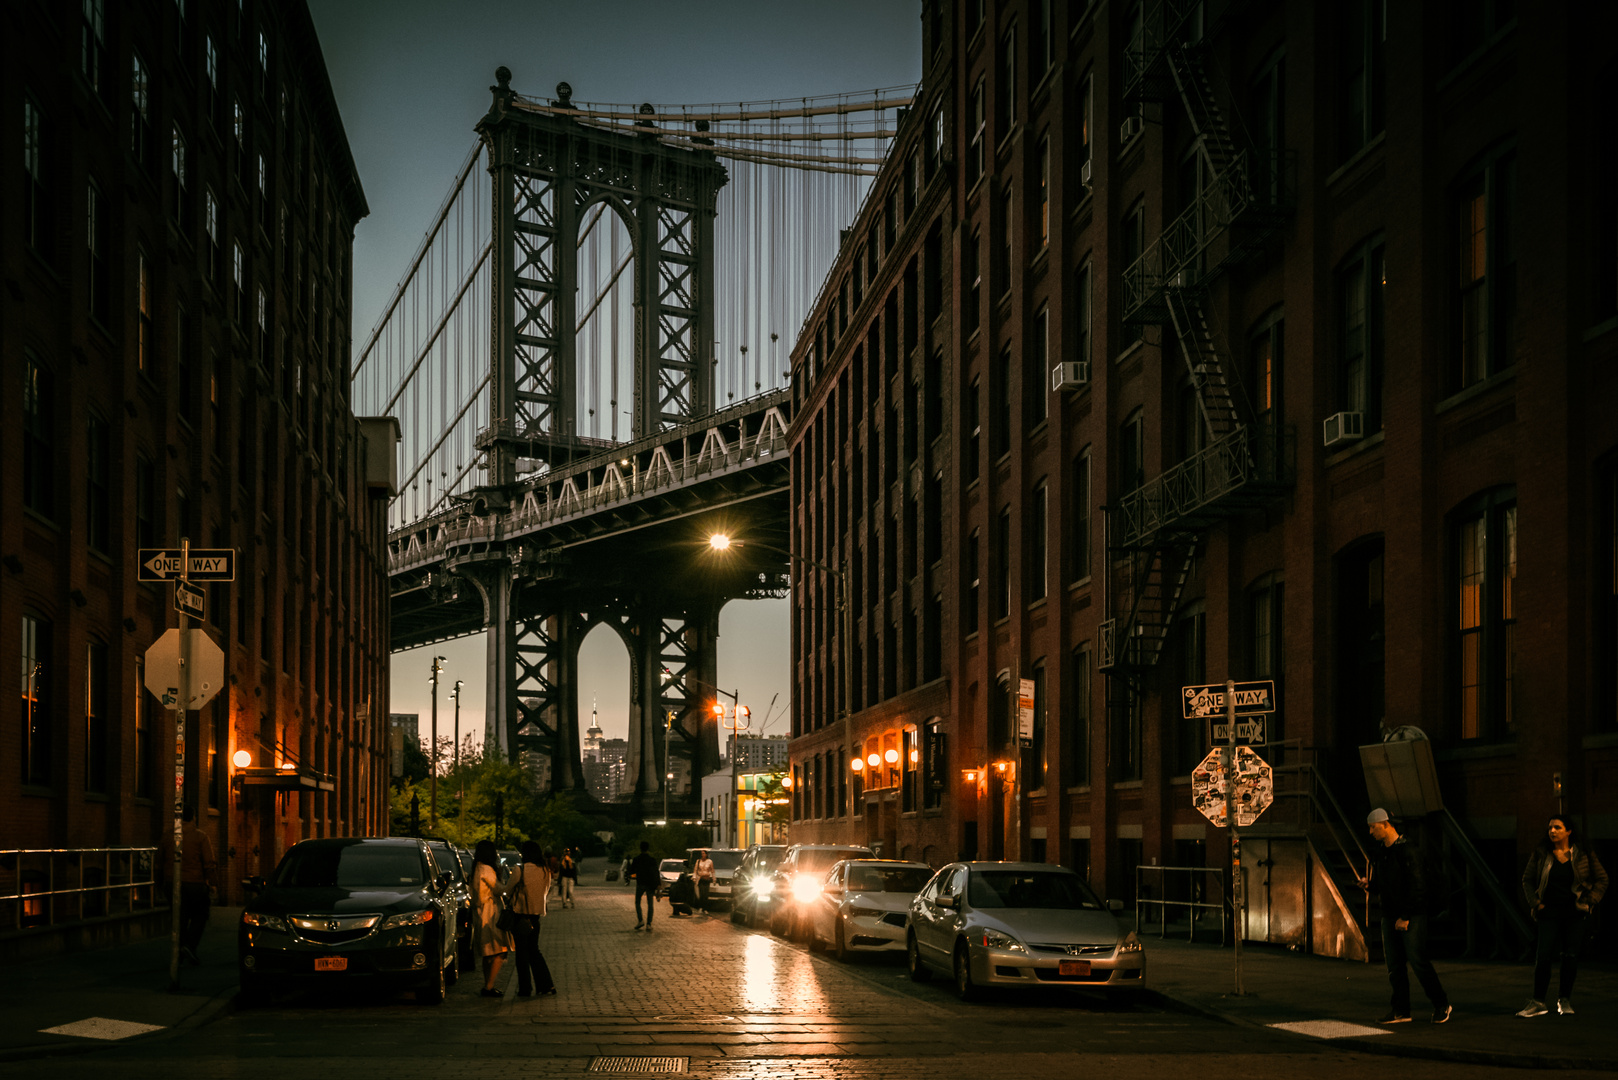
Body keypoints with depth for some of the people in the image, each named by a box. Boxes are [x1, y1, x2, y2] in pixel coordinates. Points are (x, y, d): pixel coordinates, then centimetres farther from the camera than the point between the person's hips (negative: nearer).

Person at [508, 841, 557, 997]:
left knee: (522, 952, 4)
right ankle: (546, 985, 9)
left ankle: (525, 989, 8)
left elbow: (508, 890, -5)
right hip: (536, 915, 5)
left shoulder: (521, 871, -15)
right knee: (534, 951, 16)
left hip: (520, 915, -5)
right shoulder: (545, 871, 2)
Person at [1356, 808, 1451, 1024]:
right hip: (1390, 917, 8)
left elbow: (1415, 887, -17)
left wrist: (1405, 917, -19)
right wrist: (1368, 884, -2)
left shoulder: (1407, 851, -13)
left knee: (1417, 961, -8)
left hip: (1411, 917, -8)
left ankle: (1441, 1004, 4)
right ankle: (1401, 1010, 9)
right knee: (1394, 965, 5)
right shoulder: (1379, 854, 13)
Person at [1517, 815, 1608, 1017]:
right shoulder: (1540, 854, 2)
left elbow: (1601, 879, 8)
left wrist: (1589, 901, -2)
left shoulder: (1583, 854, 0)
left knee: (1571, 956, 1)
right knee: (1543, 956, -7)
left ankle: (1565, 1000, 14)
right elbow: (1527, 880, 12)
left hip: (1575, 913, 0)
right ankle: (1538, 1002, -2)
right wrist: (1535, 902, 0)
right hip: (1549, 913, 0)